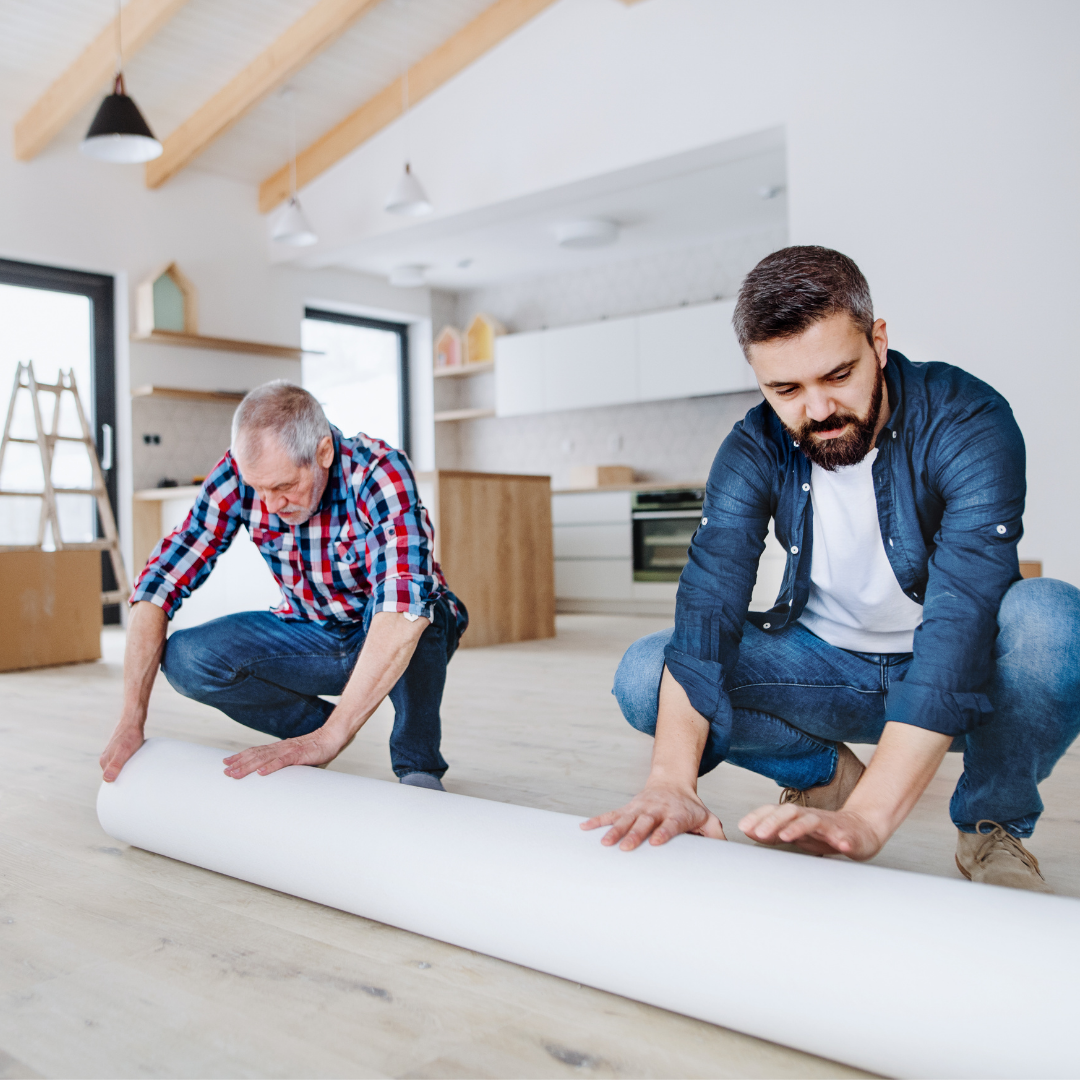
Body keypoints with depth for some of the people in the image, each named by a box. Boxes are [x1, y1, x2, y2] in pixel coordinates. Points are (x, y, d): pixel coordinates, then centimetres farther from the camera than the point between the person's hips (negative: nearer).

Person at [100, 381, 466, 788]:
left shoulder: (380, 472, -30)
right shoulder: (238, 475, -17)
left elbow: (405, 609, -43)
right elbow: (161, 581, -16)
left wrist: (328, 738, -46)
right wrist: (131, 722, -22)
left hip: (416, 641, -4)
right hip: (314, 637, 4)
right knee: (186, 658, -19)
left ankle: (417, 763, -14)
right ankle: (316, 723, 4)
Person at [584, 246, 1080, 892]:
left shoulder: (967, 423, -24)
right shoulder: (756, 451, -13)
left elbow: (961, 621, -35)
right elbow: (707, 602, -24)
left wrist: (866, 819, -45)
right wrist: (672, 782, -41)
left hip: (964, 685, -2)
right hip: (831, 664, 2)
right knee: (644, 676, -19)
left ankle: (994, 826, -6)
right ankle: (825, 773, 6)